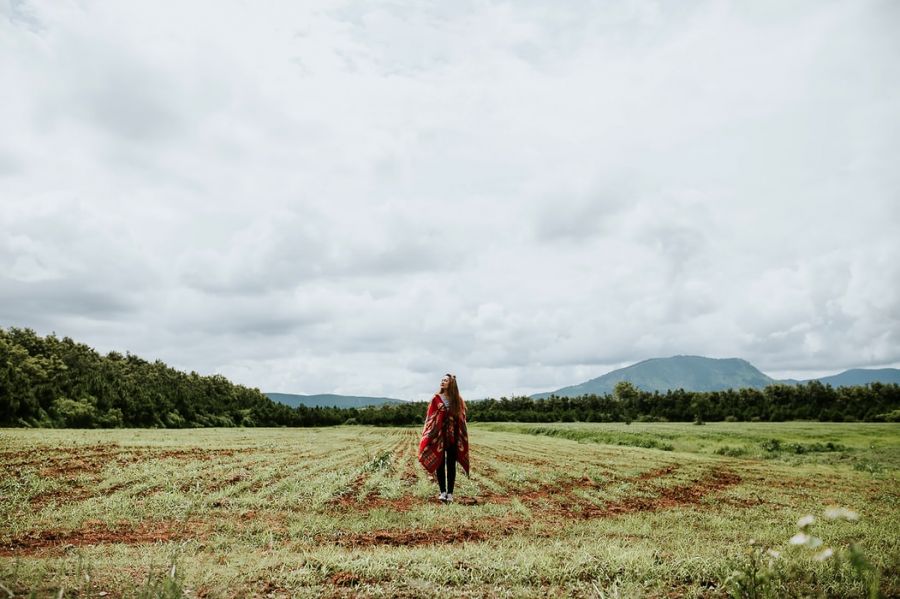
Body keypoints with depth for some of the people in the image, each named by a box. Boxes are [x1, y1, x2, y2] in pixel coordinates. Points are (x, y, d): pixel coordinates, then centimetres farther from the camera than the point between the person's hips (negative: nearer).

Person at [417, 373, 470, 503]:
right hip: (438, 436, 0)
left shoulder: (458, 400, 2)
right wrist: (427, 436, -8)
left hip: (453, 437, 1)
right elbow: (430, 418, 0)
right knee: (439, 464, 2)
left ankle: (450, 493, 11)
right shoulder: (436, 399, 0)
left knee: (451, 465, 4)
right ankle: (443, 491, 11)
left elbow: (461, 419, 5)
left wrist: (462, 439, 0)